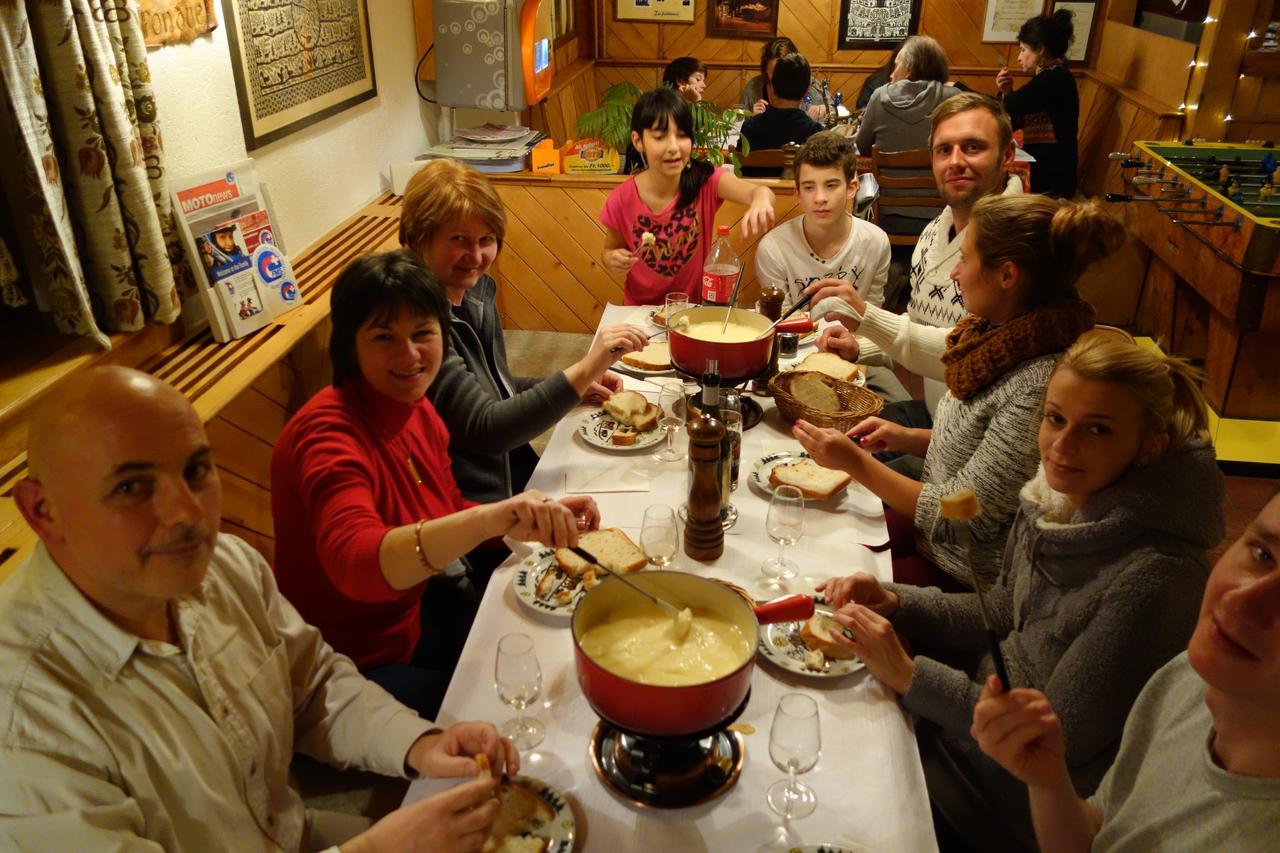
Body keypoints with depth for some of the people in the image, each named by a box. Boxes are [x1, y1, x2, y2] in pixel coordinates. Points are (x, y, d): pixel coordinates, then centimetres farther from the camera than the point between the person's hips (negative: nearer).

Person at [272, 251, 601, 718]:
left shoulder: (416, 409, -3)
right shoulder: (329, 432, -28)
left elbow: (447, 513, 9)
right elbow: (353, 561, -45)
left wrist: (541, 518, -10)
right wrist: (490, 519, -60)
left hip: (414, 612, 8)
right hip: (357, 668, -7)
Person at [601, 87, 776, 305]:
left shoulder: (705, 180, -10)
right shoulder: (621, 200, -9)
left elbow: (758, 192, -27)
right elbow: (610, 250, 7)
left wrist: (761, 198, -50)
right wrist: (613, 260, -15)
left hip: (697, 307, 1)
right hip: (643, 309, 0)